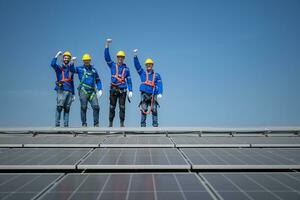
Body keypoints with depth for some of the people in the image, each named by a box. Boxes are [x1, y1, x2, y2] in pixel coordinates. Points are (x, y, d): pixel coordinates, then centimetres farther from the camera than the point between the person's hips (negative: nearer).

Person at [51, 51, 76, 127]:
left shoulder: (70, 70, 20)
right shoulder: (59, 67, 8)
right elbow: (53, 64, -17)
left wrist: (73, 94, 19)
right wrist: (57, 56, -16)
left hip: (69, 91, 4)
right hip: (61, 90, -4)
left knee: (67, 108, 3)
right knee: (59, 107, -12)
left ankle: (66, 124, 5)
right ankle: (57, 123, -12)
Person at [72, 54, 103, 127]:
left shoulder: (93, 69, 18)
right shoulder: (80, 69, 10)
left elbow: (98, 80, 21)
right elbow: (71, 69, -4)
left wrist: (100, 89, 10)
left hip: (92, 91, 2)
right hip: (83, 91, -2)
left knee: (96, 106, -8)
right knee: (83, 107, -2)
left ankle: (96, 123, 0)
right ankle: (84, 123, 6)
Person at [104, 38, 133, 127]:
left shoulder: (126, 68, 9)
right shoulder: (112, 65, 8)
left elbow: (129, 80, 8)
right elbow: (107, 57, -4)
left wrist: (130, 91, 1)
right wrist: (107, 46, -15)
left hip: (122, 90, 0)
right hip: (113, 89, 0)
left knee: (122, 107, -1)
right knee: (112, 107, 3)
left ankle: (122, 123, 4)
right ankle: (110, 123, 9)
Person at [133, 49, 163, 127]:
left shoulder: (156, 75, 13)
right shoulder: (142, 73, 15)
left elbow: (159, 85, 2)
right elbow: (137, 65, 5)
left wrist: (160, 93, -13)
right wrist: (135, 56, -8)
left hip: (153, 95, 0)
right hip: (144, 94, 0)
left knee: (154, 109, -7)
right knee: (144, 109, -7)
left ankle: (155, 124, -4)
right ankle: (143, 124, -4)